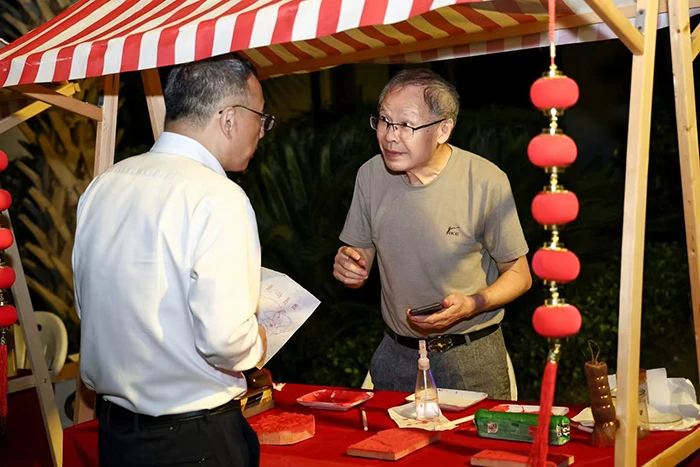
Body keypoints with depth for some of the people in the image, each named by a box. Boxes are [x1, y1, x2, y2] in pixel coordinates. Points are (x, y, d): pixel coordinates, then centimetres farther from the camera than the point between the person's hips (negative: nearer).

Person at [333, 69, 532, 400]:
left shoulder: (486, 181, -17)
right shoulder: (370, 175, -4)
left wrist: (472, 304, -25)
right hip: (396, 355, 4)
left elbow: (518, 275, -7)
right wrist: (348, 266, -16)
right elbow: (361, 258, 7)